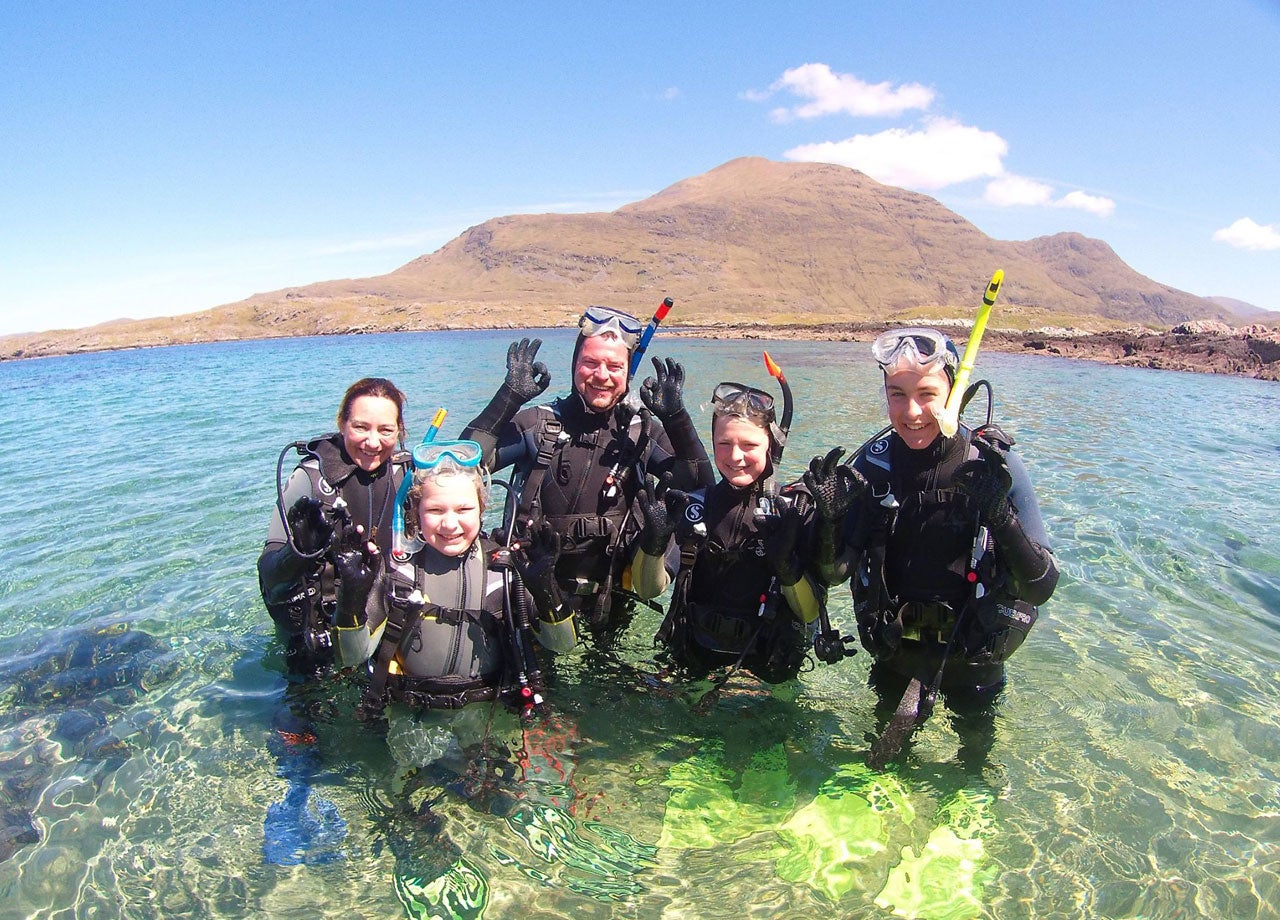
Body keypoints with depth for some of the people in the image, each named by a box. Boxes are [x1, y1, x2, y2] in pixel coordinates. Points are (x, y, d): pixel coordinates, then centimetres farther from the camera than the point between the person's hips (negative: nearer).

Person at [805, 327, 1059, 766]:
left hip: (972, 656, -1)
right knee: (888, 754, 27)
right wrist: (830, 517, -28)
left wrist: (1001, 515, -39)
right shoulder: (872, 462, -14)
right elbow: (833, 573, -9)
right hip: (894, 653, 2)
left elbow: (1041, 588, -23)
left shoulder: (994, 464, -20)